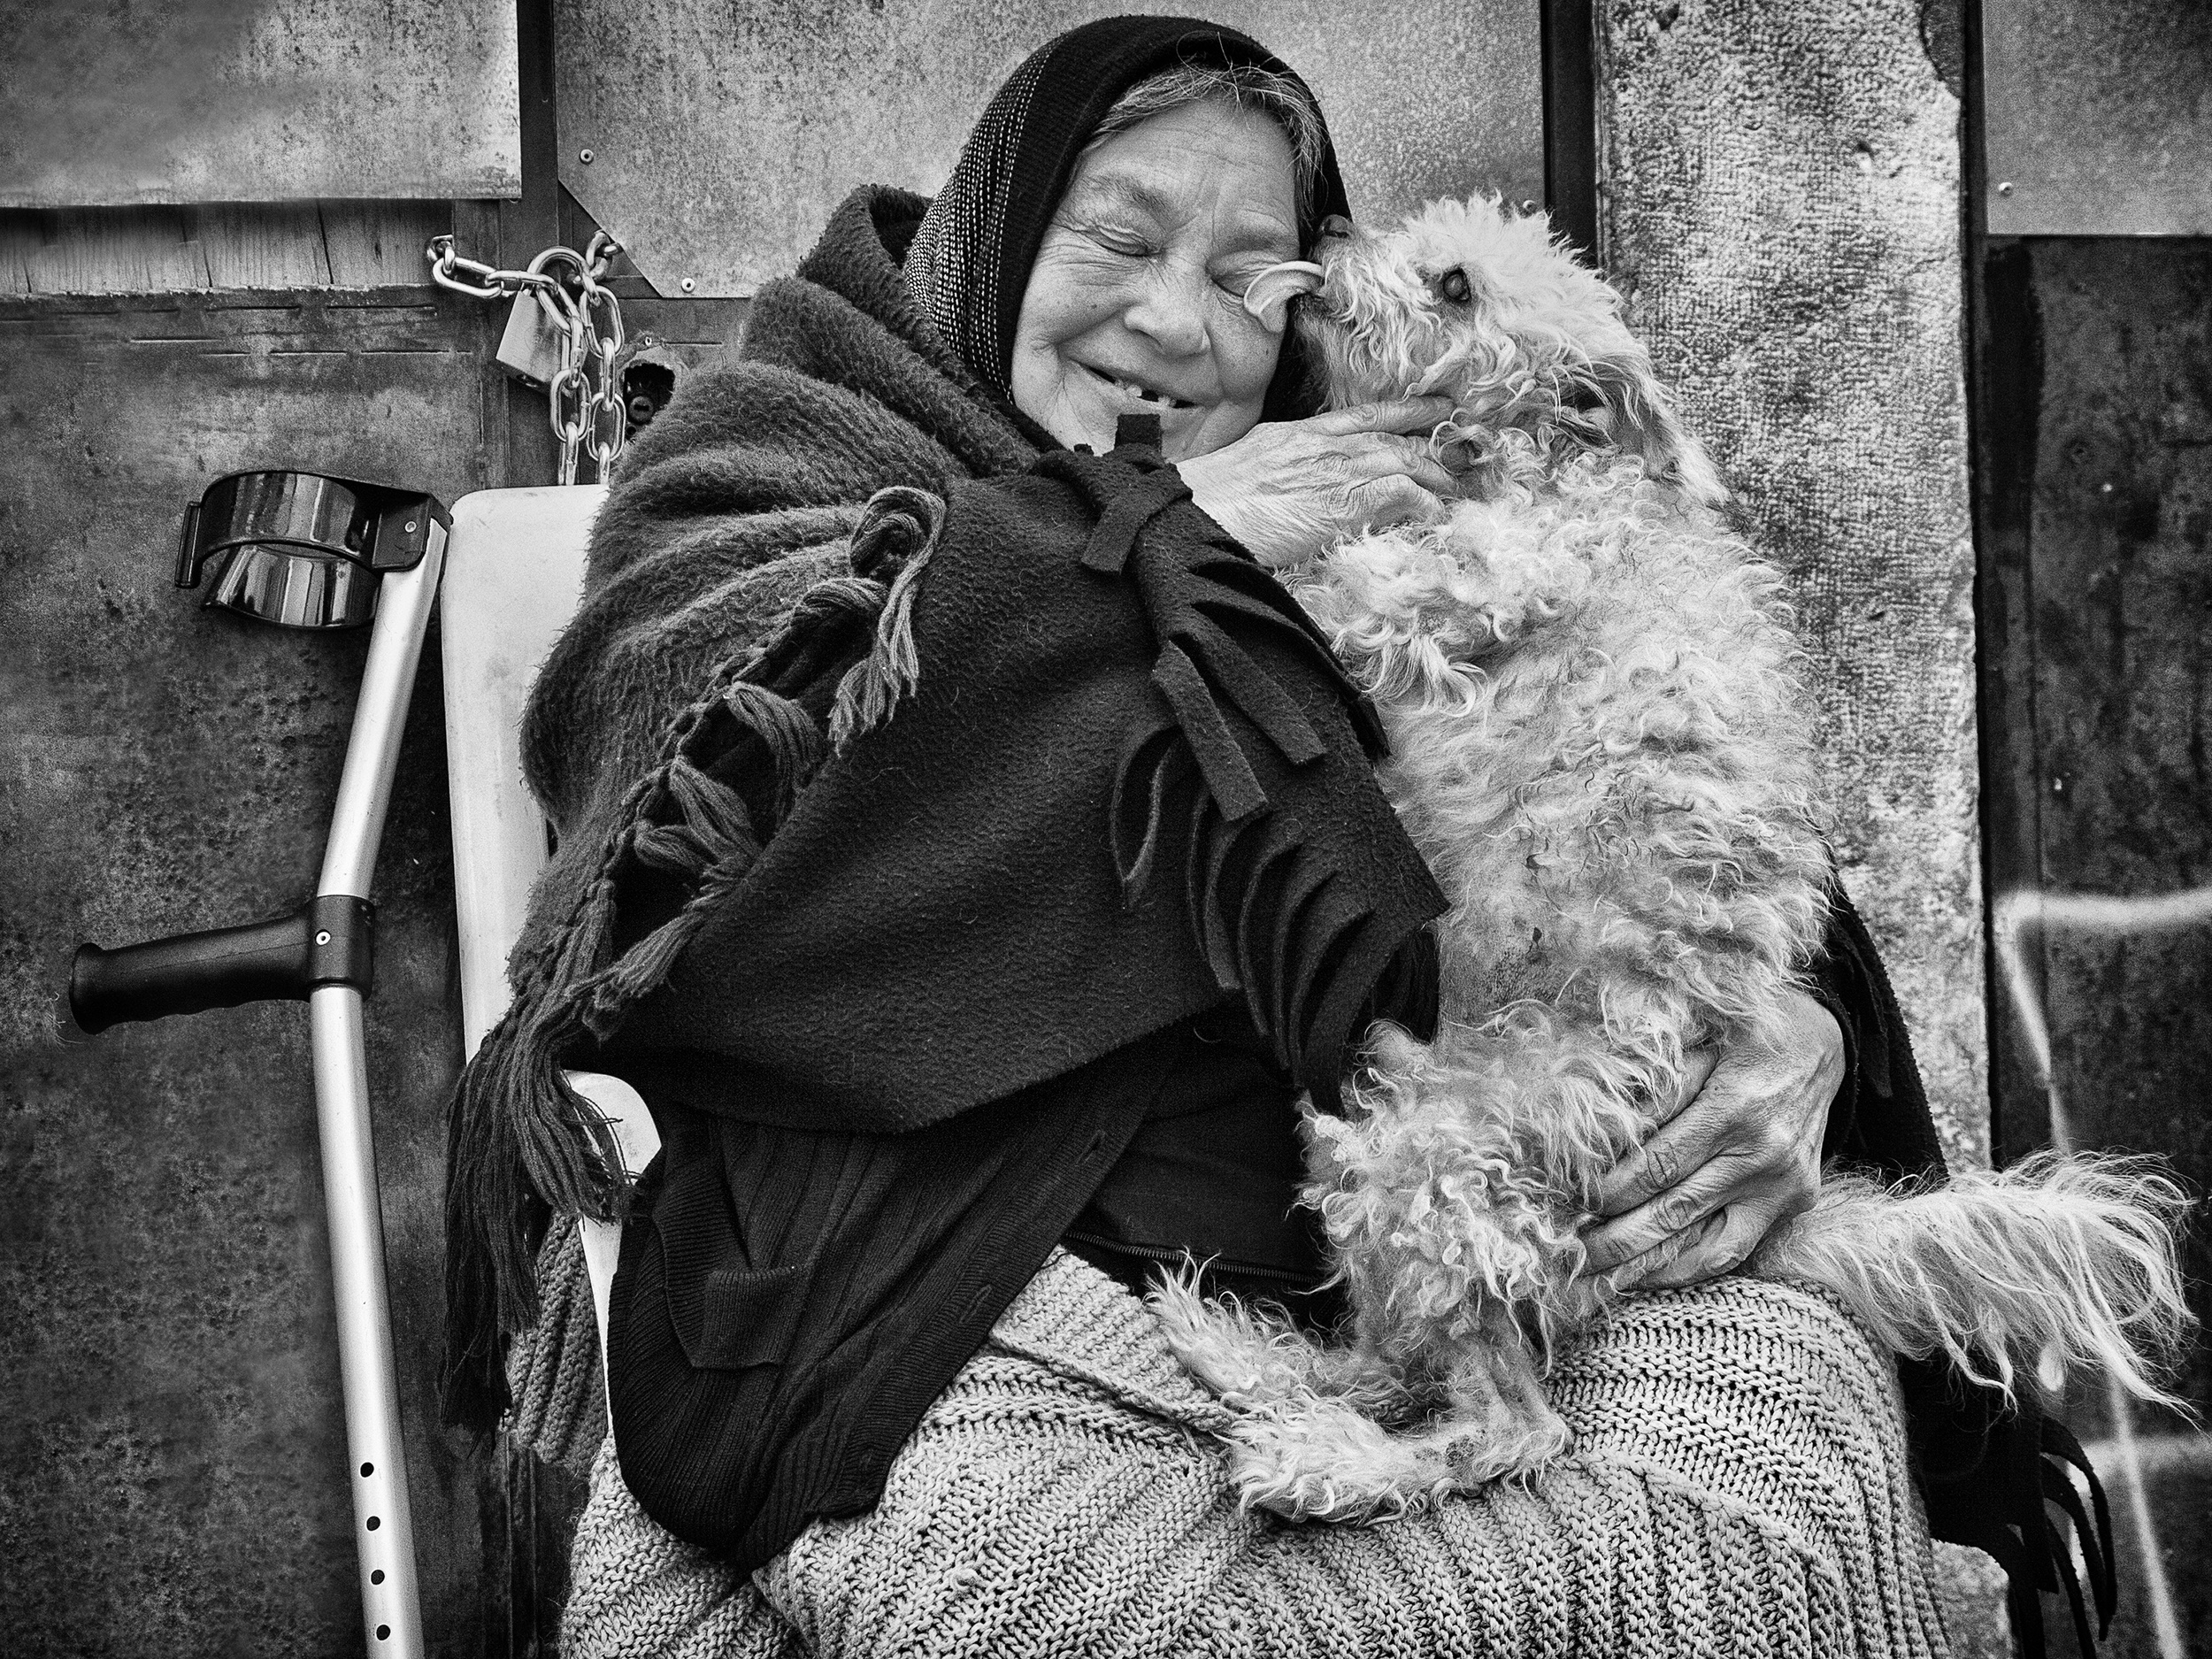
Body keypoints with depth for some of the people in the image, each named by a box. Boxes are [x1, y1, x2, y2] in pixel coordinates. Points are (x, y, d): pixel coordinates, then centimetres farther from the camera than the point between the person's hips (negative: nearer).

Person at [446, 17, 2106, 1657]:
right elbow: (680, 727, -10)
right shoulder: (781, 452, 13)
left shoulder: (1352, 552, 21)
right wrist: (1148, 536, -8)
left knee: (1797, 1368, -18)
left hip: (1324, 1323, 5)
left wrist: (1801, 1025, -10)